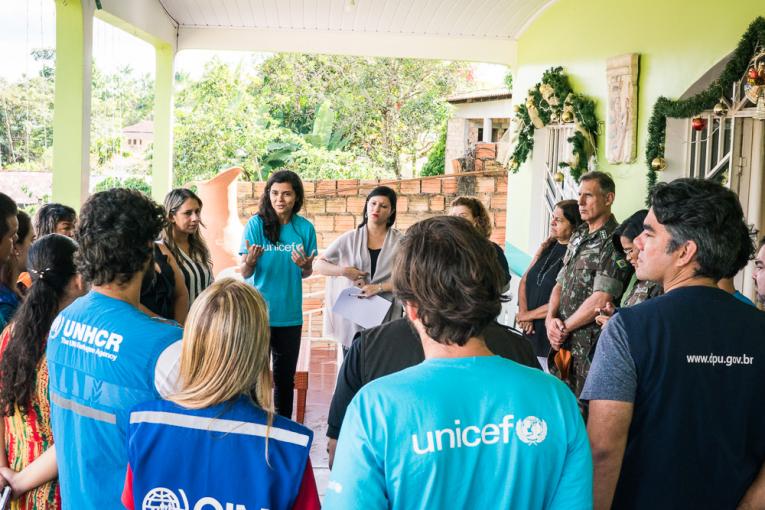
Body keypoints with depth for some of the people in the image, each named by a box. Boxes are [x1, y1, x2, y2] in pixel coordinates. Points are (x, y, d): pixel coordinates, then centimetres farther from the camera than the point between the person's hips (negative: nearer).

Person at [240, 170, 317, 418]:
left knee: (286, 377, 13)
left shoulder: (305, 228, 0)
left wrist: (306, 265, -13)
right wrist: (250, 261, -30)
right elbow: (245, 273, -7)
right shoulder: (256, 224, -7)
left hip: (290, 315, 3)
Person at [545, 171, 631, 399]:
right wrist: (550, 319, -2)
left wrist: (564, 327, -9)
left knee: (584, 414, -3)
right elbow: (560, 284, 16)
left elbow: (601, 299, -19)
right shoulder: (578, 237, 14)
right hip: (564, 342, 8)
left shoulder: (614, 242, -13)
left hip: (590, 347, -8)